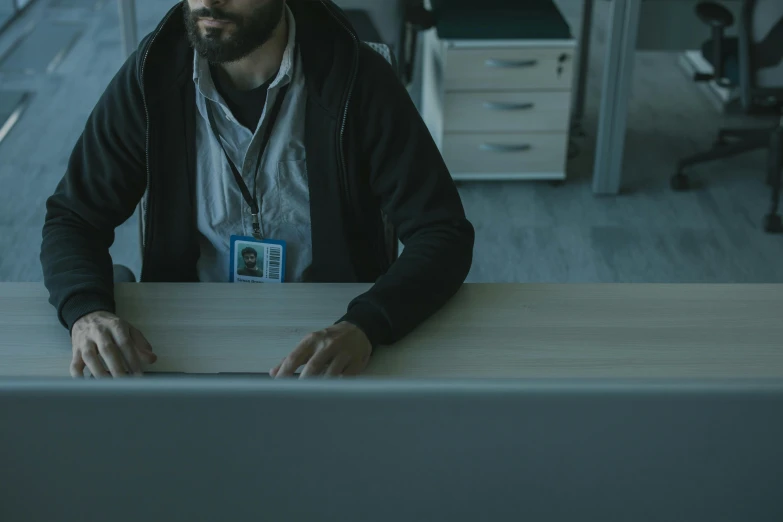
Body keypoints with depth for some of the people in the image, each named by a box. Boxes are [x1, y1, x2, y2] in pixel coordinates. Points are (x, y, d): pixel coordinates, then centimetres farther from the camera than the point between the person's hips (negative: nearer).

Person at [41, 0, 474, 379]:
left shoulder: (355, 77, -13)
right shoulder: (153, 74, -7)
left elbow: (445, 235, -15)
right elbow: (71, 220, -1)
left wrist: (365, 327, -34)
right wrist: (86, 312, -24)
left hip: (333, 334, -1)